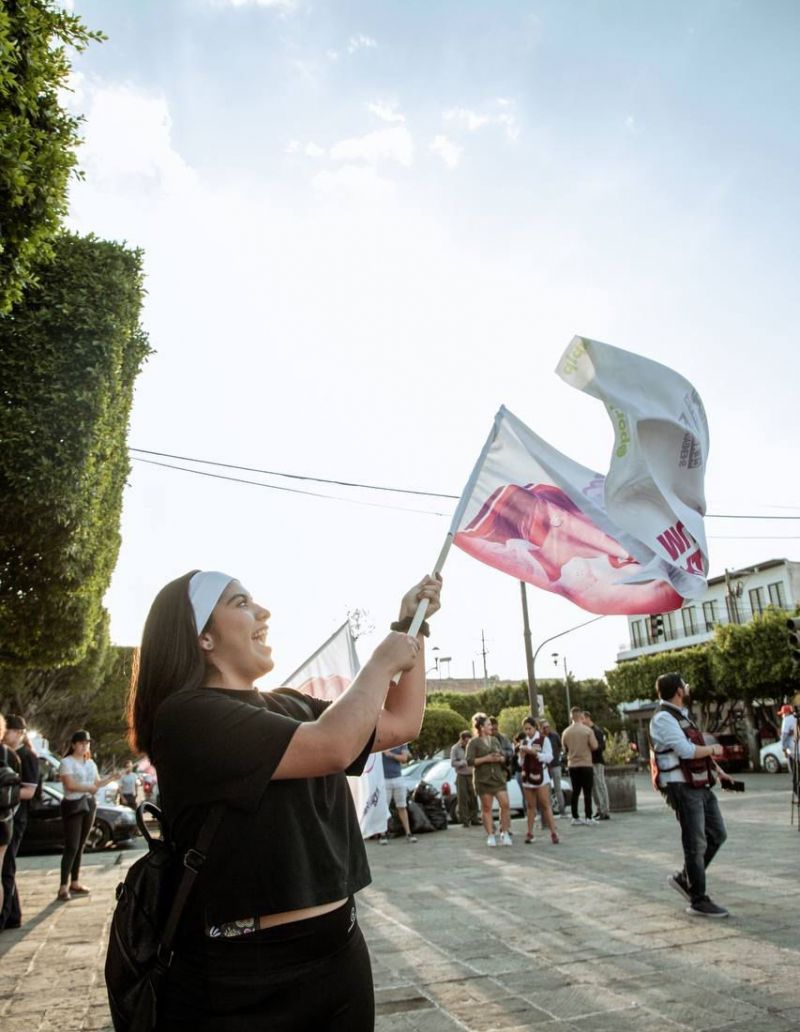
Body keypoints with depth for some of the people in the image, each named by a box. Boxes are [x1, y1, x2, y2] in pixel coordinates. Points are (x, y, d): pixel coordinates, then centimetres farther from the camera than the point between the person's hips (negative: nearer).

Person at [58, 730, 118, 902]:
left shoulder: (91, 763, 13)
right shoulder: (67, 762, -8)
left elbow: (97, 783, 15)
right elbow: (70, 784, -20)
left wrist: (111, 778, 0)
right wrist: (90, 787, -19)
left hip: (89, 804, 6)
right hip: (72, 805, -6)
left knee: (80, 846, 9)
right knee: (71, 847, -9)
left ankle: (75, 883, 15)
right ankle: (63, 887, -6)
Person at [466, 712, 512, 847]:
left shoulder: (495, 740, 13)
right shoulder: (474, 742, -3)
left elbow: (503, 757, 17)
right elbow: (470, 761, -10)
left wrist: (500, 758, -6)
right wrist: (486, 759, -17)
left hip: (498, 777, 4)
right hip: (483, 779, -4)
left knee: (505, 805, -5)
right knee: (486, 808, 1)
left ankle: (505, 833, 7)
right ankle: (490, 836, 10)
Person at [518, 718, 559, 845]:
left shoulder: (544, 739, -2)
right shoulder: (523, 742, 11)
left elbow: (549, 757, -9)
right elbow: (521, 763, 13)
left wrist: (534, 753, -18)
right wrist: (522, 755, -8)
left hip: (541, 776, -4)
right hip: (527, 776, 4)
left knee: (546, 805, -6)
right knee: (530, 806, 5)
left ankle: (553, 832, -4)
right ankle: (530, 833, 7)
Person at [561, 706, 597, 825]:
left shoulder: (566, 732, 0)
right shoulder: (587, 730, -10)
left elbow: (564, 749, 8)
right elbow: (594, 746, -8)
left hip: (572, 765, 4)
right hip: (586, 764, -4)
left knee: (575, 792, 10)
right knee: (587, 792, 1)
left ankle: (575, 817, 12)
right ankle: (588, 818, 0)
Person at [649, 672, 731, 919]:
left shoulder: (681, 715, 17)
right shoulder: (663, 718, -16)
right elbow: (687, 750, -23)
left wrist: (718, 770, 16)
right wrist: (713, 749, -6)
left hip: (700, 785, 10)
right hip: (682, 787, -10)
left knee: (717, 834, 14)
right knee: (696, 844, -3)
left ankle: (684, 878, 25)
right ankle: (698, 902, 9)